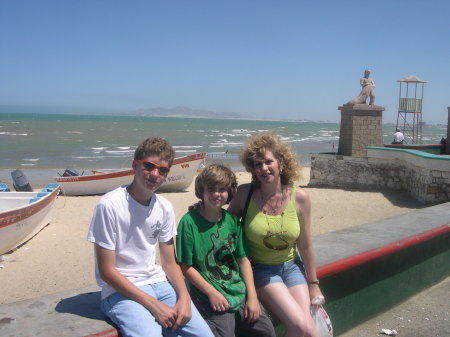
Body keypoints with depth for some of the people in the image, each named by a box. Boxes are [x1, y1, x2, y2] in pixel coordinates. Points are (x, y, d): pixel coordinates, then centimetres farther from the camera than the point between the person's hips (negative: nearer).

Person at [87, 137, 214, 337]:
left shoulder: (164, 208, 2)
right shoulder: (110, 206, -16)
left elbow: (169, 263, 9)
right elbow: (106, 271, -14)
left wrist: (184, 296, -10)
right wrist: (154, 305, -17)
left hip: (157, 282, 6)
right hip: (120, 290, -5)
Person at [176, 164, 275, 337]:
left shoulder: (232, 220, 5)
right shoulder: (189, 222, -10)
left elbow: (243, 259, 7)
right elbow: (186, 267, -9)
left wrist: (252, 296, 2)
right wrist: (212, 293, -12)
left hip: (240, 294, 5)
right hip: (210, 298, -5)